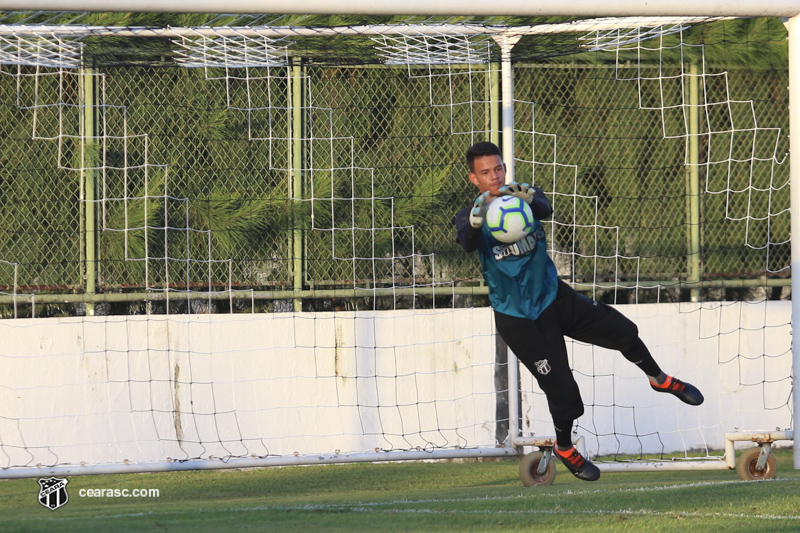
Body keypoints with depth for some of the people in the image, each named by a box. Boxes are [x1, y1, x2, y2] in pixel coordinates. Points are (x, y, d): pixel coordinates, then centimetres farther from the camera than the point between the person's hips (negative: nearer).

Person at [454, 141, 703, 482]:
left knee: (623, 332, 0)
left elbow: (546, 211, -28)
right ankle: (564, 447, 25)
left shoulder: (526, 197, -5)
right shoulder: (469, 216, -13)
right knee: (562, 391, -5)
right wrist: (478, 217, -57)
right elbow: (467, 243, -35)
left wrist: (528, 199, -52)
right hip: (518, 319, -4)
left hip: (555, 298, 4)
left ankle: (658, 378, 31)